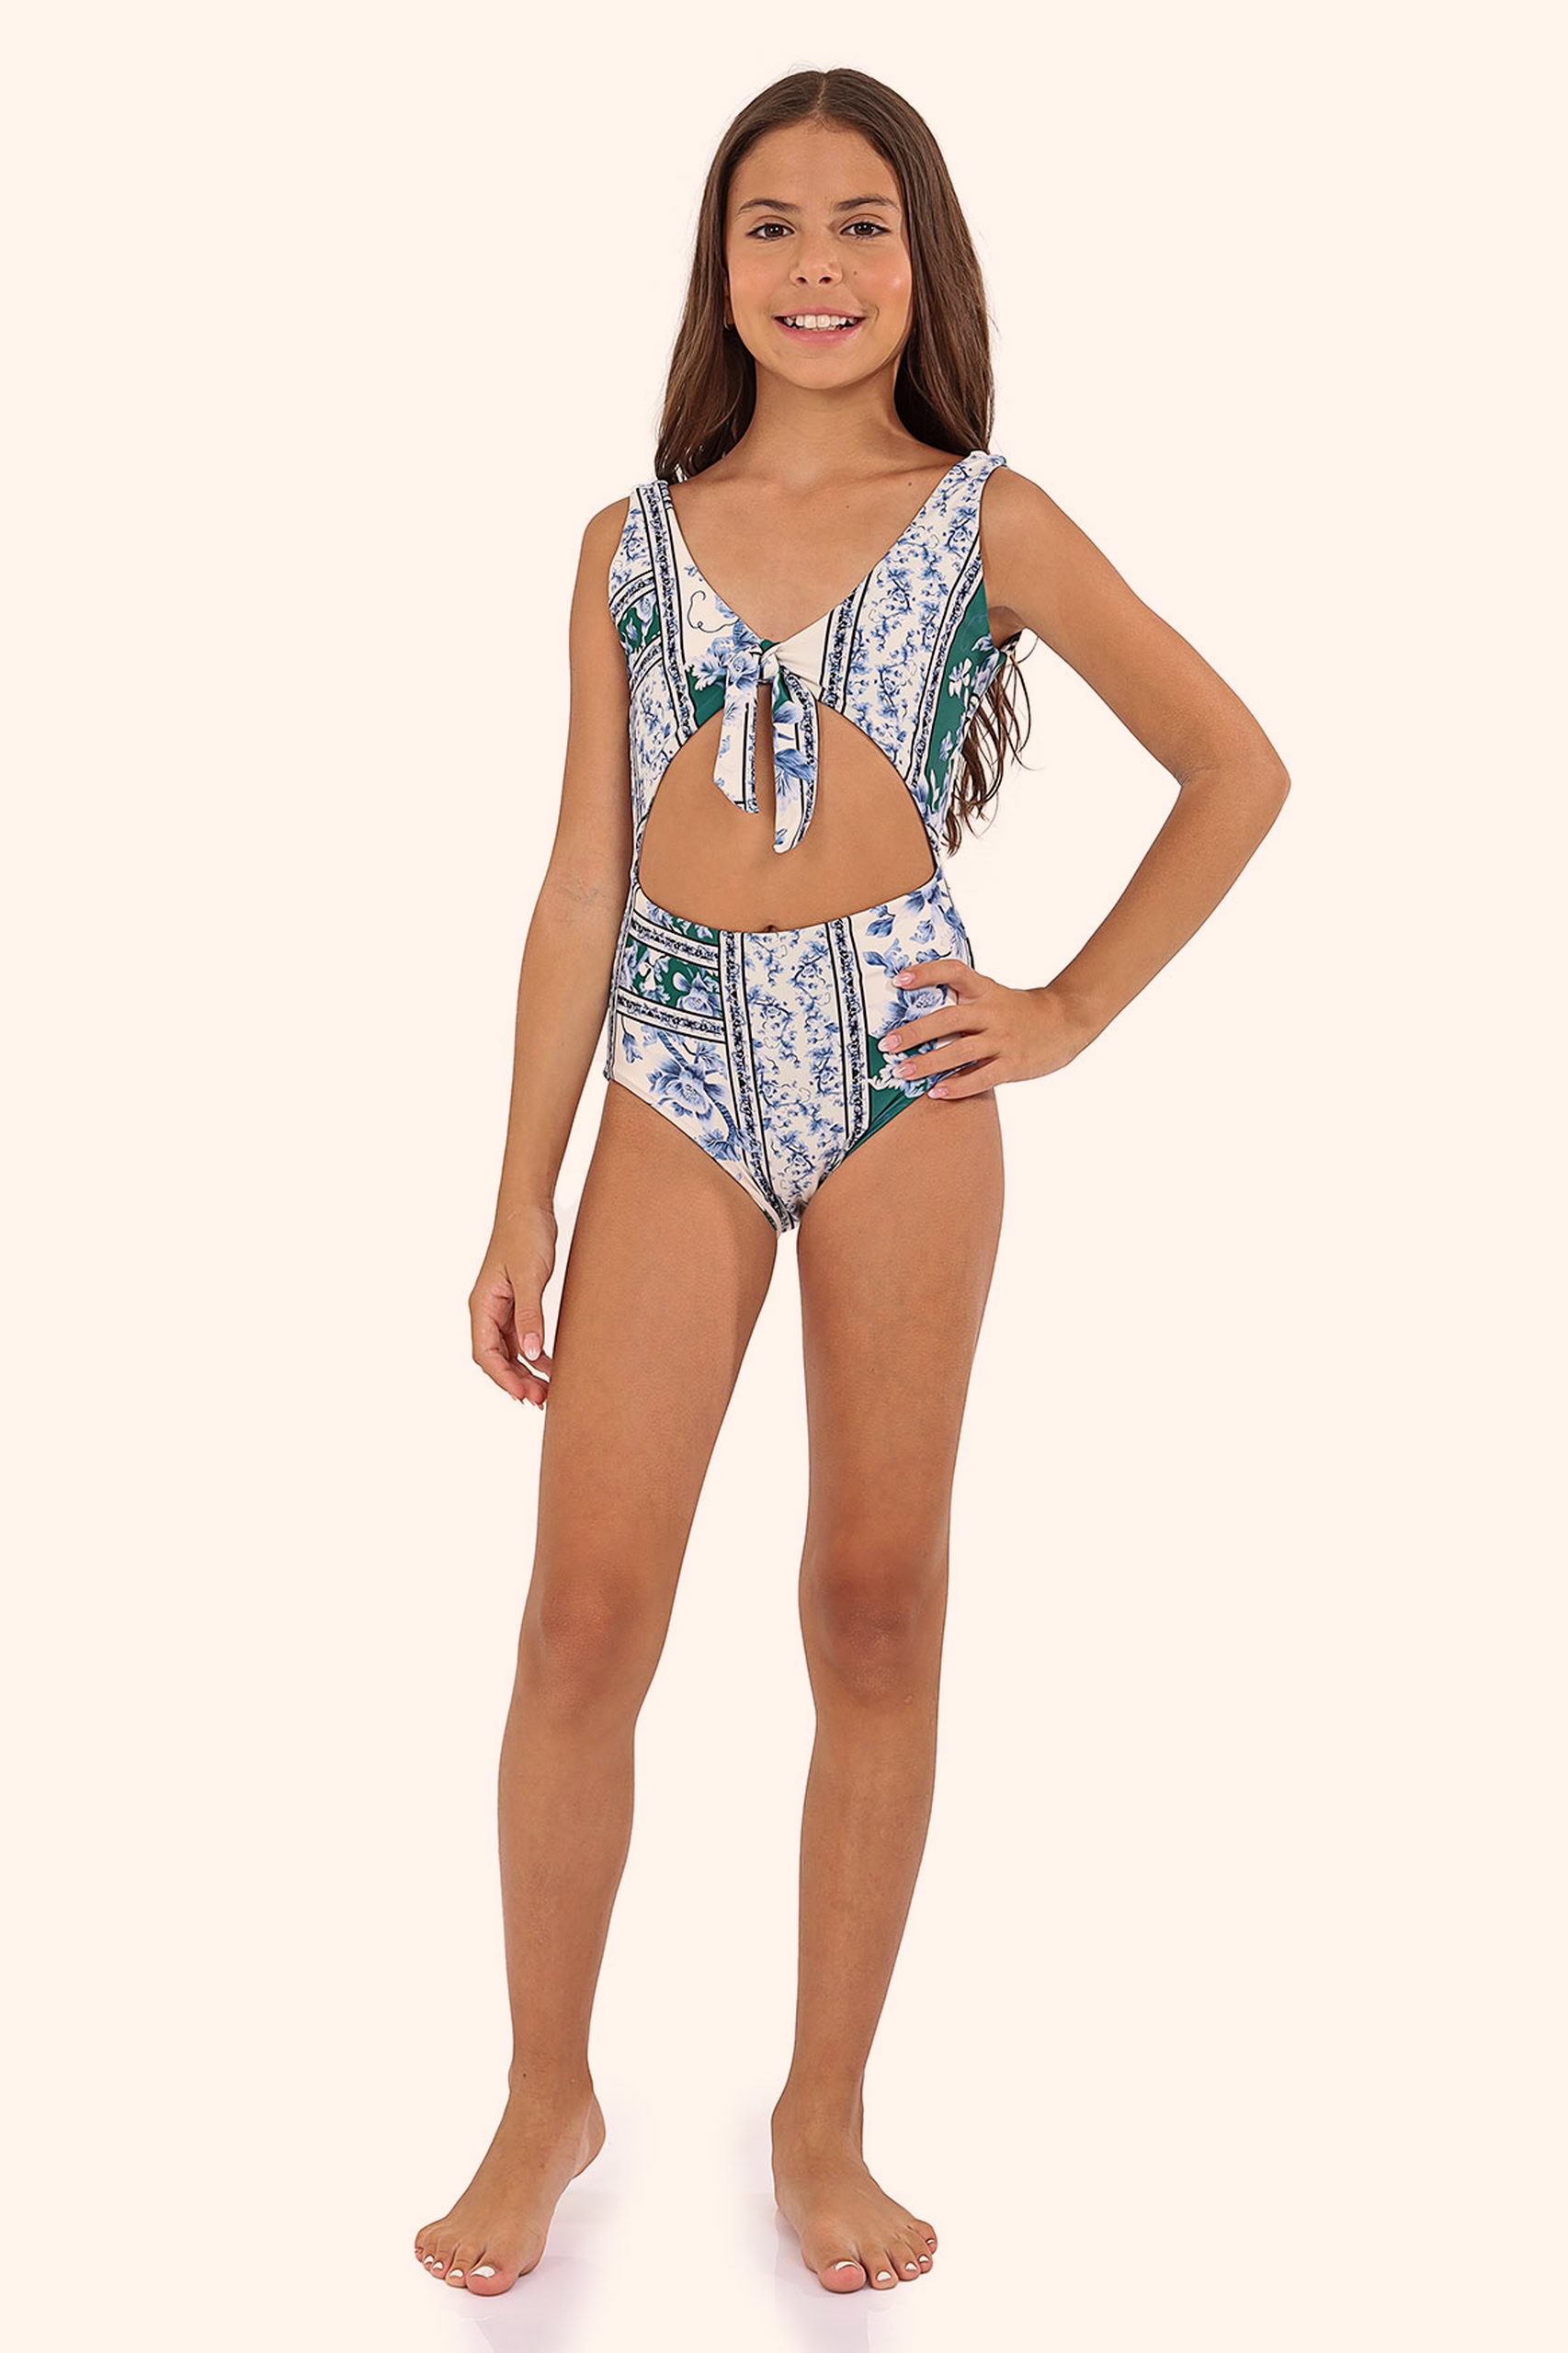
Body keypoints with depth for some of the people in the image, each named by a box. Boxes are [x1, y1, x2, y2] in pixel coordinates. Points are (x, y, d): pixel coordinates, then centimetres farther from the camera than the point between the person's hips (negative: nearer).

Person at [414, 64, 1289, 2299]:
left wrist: (1078, 1008, 2)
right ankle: (548, 2099, 17)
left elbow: (1237, 769, 8)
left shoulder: (988, 519, 5)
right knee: (584, 1620, -4)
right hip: (676, 1077, 1)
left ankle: (826, 2119, 20)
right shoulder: (632, 541, 10)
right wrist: (523, 1197, 4)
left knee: (879, 1611, 5)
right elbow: (581, 884, 7)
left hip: (902, 1073, -1)